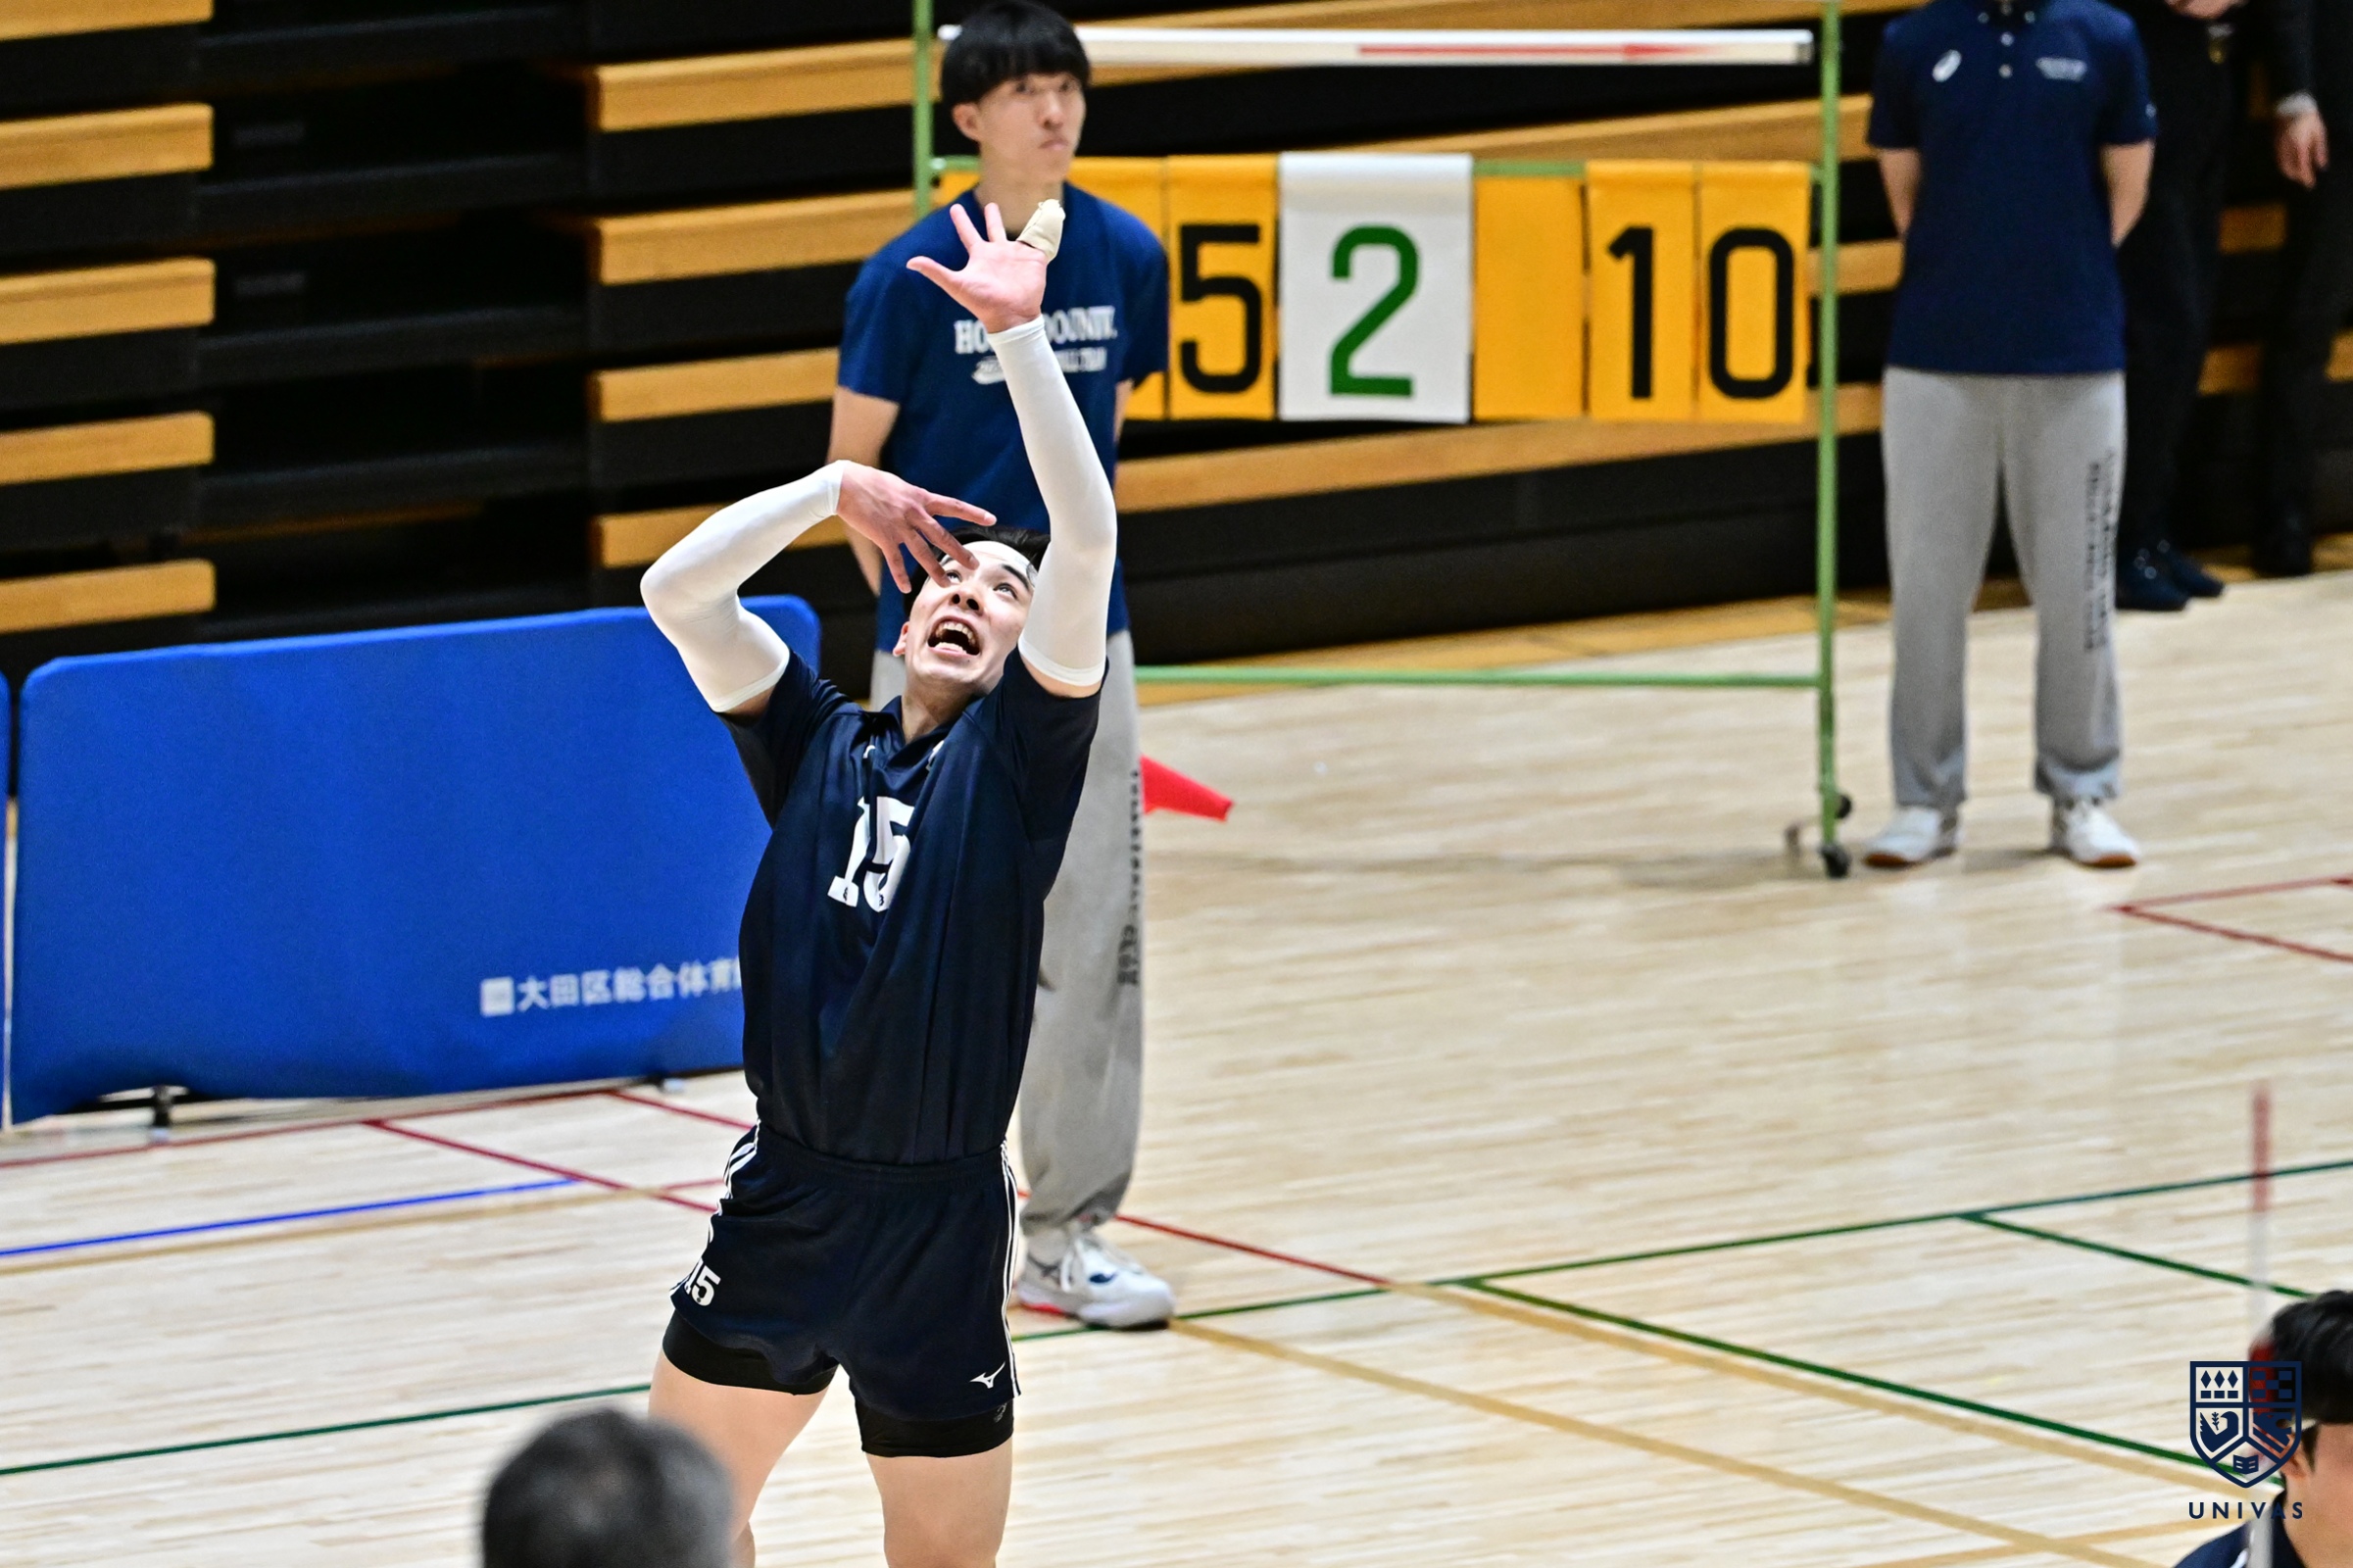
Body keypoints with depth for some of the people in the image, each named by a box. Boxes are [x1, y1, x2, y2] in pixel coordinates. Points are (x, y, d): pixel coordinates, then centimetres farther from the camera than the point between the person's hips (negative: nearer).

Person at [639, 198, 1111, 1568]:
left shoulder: (1017, 757, -2)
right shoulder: (818, 744, 8)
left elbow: (1088, 540, -14)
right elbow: (677, 593, 0)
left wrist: (1020, 334, -18)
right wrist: (835, 489, -1)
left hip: (936, 1233, -4)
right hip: (781, 1207, 4)